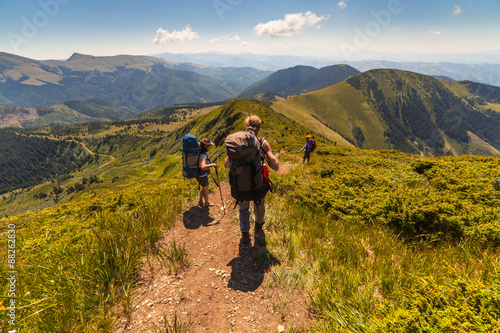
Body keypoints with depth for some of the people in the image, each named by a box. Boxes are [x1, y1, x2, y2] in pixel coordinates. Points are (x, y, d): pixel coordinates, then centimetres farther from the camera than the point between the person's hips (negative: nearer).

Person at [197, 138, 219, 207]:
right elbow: (203, 167, -48)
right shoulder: (203, 155, -33)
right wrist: (213, 165, -45)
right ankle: (206, 203, 37)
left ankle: (200, 201, 45)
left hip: (198, 174, 9)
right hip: (202, 175, -9)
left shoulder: (198, 152, -4)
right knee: (205, 189, 16)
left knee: (203, 187, 29)